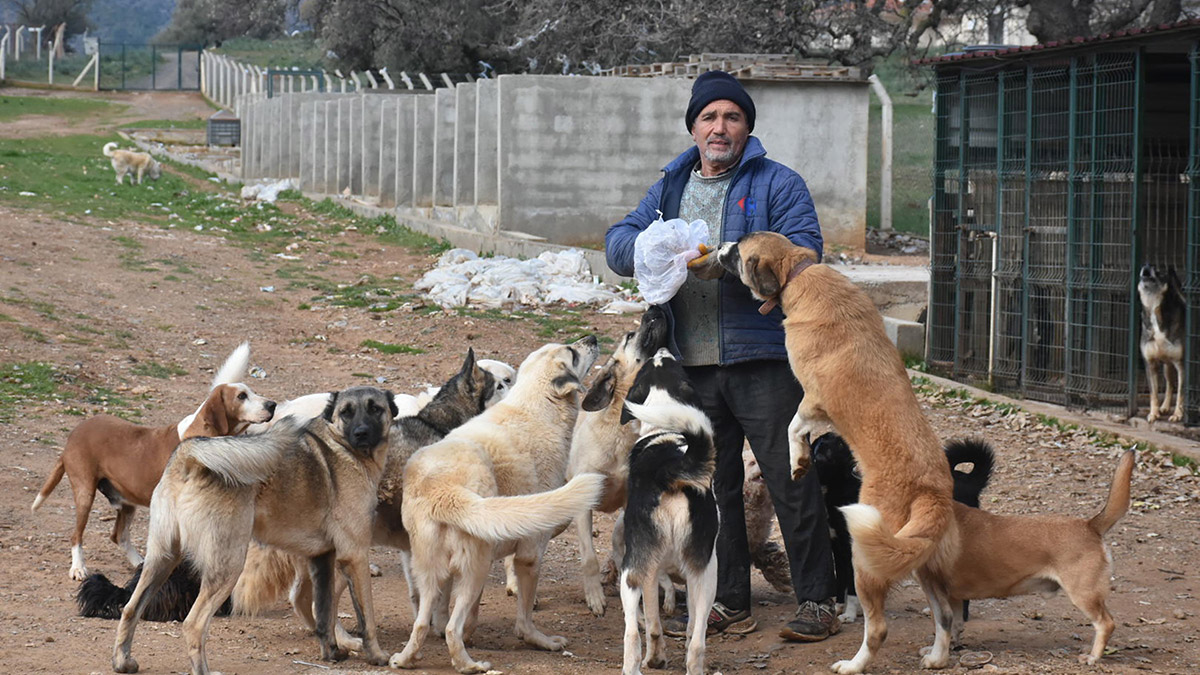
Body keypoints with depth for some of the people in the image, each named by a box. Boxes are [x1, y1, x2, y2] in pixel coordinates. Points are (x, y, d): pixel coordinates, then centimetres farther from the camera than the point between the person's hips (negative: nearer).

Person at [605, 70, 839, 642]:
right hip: (694, 364, 5)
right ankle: (728, 603, 20)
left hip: (763, 359, -5)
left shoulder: (778, 184, 1)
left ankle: (816, 602, 1)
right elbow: (618, 243, 10)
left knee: (791, 481, -6)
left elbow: (802, 255, -12)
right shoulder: (670, 189, 17)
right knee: (711, 486, 11)